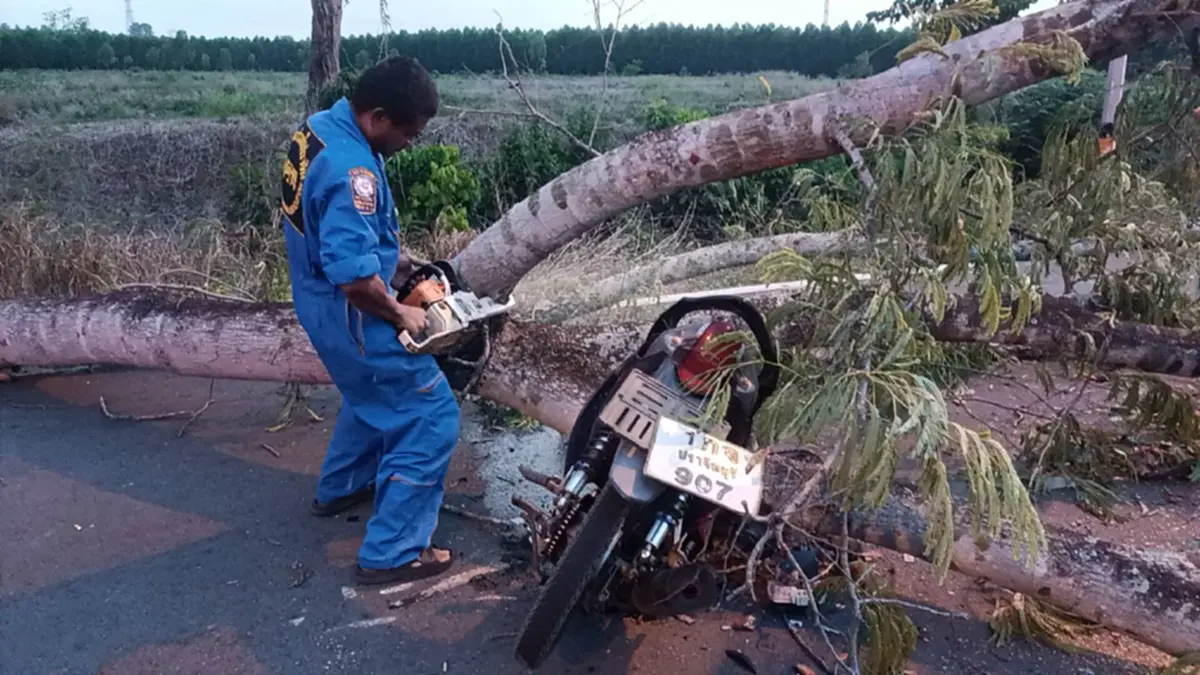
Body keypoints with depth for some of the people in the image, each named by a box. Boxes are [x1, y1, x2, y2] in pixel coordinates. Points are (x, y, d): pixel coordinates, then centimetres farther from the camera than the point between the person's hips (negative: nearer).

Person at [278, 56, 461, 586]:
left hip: (319, 302, 10)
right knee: (430, 416, -3)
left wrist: (390, 253, 14)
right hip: (349, 315, -10)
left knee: (375, 394, 31)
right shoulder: (352, 171, -30)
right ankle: (391, 553, 4)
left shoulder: (317, 127, 2)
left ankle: (340, 488, 50)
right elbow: (354, 276, -35)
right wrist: (399, 314, -18)